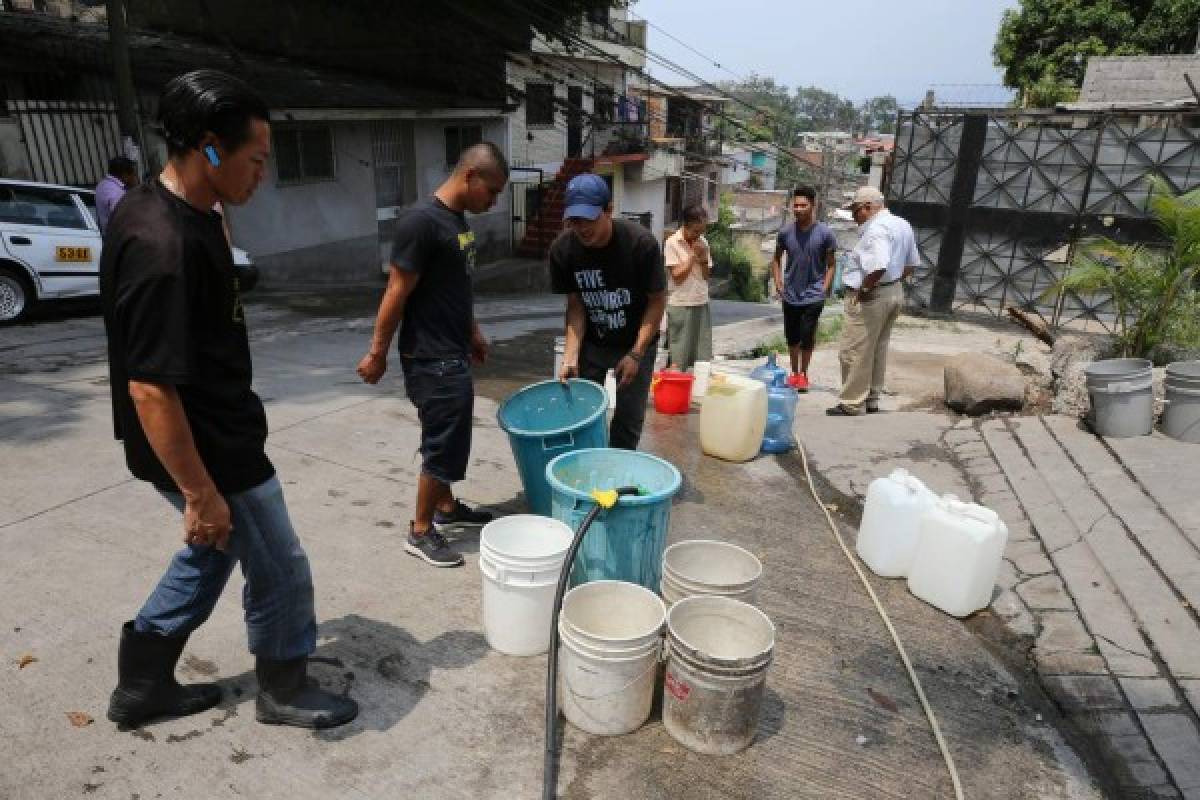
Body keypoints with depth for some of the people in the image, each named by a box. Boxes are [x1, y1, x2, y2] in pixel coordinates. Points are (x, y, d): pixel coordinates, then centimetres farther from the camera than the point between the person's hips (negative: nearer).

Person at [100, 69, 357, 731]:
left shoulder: (181, 216, 4)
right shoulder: (162, 246, -28)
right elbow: (149, 386, -27)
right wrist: (200, 493, -21)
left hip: (218, 434, 10)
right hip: (209, 453, -10)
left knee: (212, 552, 26)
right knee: (279, 570, 9)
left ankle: (141, 687, 42)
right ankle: (283, 692, 34)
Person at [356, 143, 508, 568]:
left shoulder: (458, 219, 9)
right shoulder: (421, 222, -19)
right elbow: (397, 293, -18)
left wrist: (473, 334, 23)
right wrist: (377, 353, -14)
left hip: (452, 353, 9)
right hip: (430, 359, -9)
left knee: (449, 439, 20)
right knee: (443, 444, -1)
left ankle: (447, 507, 37)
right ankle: (420, 531, 15)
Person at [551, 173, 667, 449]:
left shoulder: (641, 243, -24)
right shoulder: (562, 249, -16)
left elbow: (657, 300, -15)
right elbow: (575, 305, -8)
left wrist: (636, 354, -20)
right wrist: (570, 356, -20)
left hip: (636, 341, -2)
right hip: (590, 342, 2)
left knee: (628, 419, -2)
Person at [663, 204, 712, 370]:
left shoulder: (703, 242, 9)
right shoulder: (672, 243, -6)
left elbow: (707, 275, 12)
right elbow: (677, 275, -10)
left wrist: (703, 258, -5)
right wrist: (693, 255, -9)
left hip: (702, 303, 5)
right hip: (681, 305, -5)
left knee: (704, 357, 6)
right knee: (679, 359, -1)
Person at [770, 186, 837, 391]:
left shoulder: (825, 234, -8)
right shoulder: (785, 232, -1)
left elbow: (831, 265, -1)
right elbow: (776, 259, 13)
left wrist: (824, 289, -10)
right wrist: (779, 284, 3)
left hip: (813, 296, -3)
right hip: (790, 295, 3)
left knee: (807, 337, -5)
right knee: (791, 337, 11)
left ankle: (803, 374, 12)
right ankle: (794, 372, 29)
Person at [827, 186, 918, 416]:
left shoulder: (876, 228, -19)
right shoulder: (903, 225, 12)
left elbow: (879, 266, -33)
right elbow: (912, 264, 19)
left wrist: (864, 287, -20)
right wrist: (894, 280, 16)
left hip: (871, 297, -10)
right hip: (894, 293, 10)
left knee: (854, 352, -3)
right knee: (878, 350, 16)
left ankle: (852, 404, 1)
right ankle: (871, 399, 24)